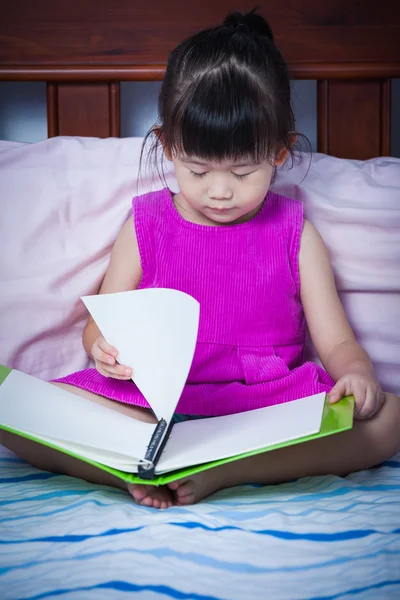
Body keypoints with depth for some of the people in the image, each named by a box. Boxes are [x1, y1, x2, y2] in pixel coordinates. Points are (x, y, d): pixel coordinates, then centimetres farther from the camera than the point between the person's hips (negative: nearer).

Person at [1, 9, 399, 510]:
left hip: (269, 404, 1)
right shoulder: (146, 225, 8)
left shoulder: (294, 234, 7)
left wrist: (358, 375, -19)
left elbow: (336, 341, 5)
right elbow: (102, 322, 10)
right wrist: (104, 348, -15)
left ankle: (220, 472, -31)